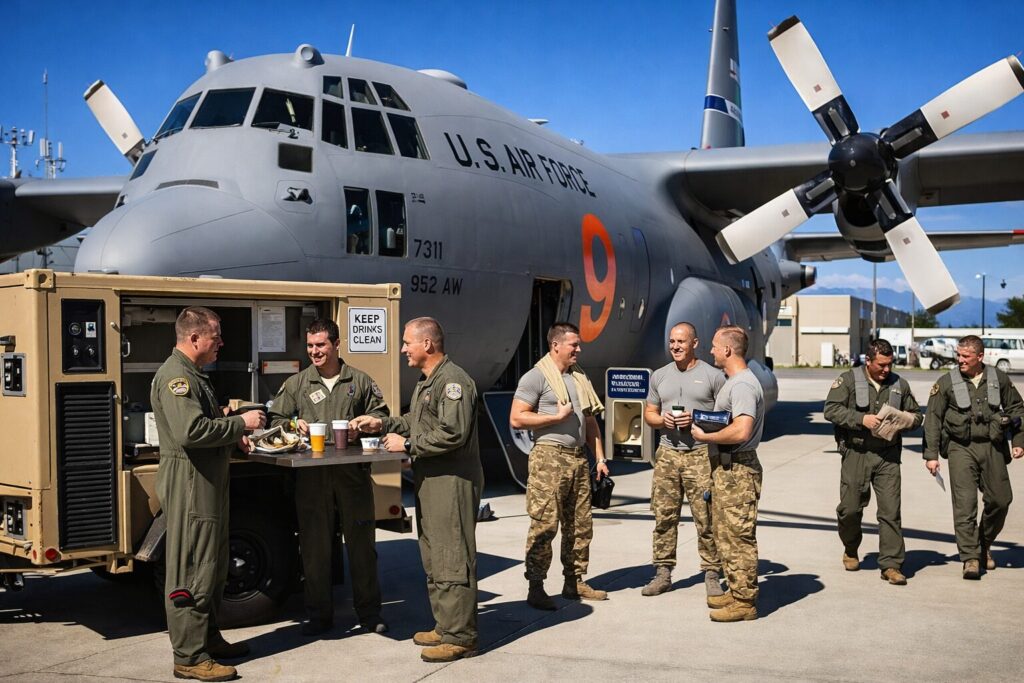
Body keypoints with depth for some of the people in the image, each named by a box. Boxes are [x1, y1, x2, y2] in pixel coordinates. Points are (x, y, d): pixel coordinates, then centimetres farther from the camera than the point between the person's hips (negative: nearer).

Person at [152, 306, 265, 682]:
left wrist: (235, 436, 12)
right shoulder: (176, 376, -16)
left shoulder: (194, 375, 18)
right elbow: (191, 431, -27)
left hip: (209, 482, 11)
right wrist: (241, 423, -18)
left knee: (212, 567, 18)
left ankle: (209, 638, 30)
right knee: (191, 572, -5)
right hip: (189, 485, -11)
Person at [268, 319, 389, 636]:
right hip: (311, 476, 1)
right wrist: (294, 425, -8)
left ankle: (369, 612, 17)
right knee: (314, 546, 5)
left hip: (353, 473, 0)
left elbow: (380, 416, 14)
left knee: (361, 542, 5)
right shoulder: (295, 384, 11)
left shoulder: (360, 381, 10)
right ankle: (319, 614, 17)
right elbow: (275, 419, 12)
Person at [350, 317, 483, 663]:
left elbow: (453, 433, -23)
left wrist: (407, 444, -16)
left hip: (452, 482, -11)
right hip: (430, 481, 11)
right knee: (432, 558, 16)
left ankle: (460, 636, 0)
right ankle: (445, 627, 26)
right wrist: (383, 424, 15)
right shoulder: (426, 382, 19)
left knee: (451, 559, -7)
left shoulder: (453, 380, -15)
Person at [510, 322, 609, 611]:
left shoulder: (580, 378, 19)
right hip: (549, 457, -7)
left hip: (579, 458, 7)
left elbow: (590, 421, 22)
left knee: (580, 525, 9)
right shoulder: (536, 376, -5)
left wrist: (600, 457, 14)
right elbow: (516, 419, -11)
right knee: (545, 525, -8)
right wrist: (557, 416, -12)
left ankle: (575, 583, 19)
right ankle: (535, 588, -2)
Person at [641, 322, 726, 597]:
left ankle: (711, 575, 6)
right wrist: (662, 420, -3)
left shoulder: (713, 375, 2)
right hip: (667, 453, 4)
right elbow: (649, 414, 20)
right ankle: (663, 573, 13)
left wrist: (696, 419, -13)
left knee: (706, 518, -3)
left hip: (701, 454, -3)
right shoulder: (659, 376, 14)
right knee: (664, 516, 4)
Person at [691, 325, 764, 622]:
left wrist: (705, 436, -17)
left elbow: (740, 431, -29)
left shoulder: (742, 384, -18)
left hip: (738, 471, -11)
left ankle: (744, 603, 3)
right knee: (726, 535, 17)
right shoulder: (732, 381, 17)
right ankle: (736, 592, 27)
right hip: (726, 468, 11)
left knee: (739, 537, -4)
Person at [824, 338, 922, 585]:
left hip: (888, 456, 2)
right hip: (856, 454, -2)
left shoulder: (899, 384, 12)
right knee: (850, 508, 4)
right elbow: (831, 410, -8)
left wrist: (907, 420, -4)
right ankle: (850, 551, 30)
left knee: (890, 510, -3)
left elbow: (916, 415, 20)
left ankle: (891, 564, 3)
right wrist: (862, 419, -18)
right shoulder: (848, 380, 0)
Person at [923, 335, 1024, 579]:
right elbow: (933, 419, 1)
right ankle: (970, 557, -4)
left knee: (1000, 500, 7)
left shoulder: (999, 379, 6)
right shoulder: (946, 383, 0)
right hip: (961, 448, -2)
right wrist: (931, 454, -4)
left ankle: (984, 545, 30)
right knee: (965, 504, -9)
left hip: (992, 447, 3)